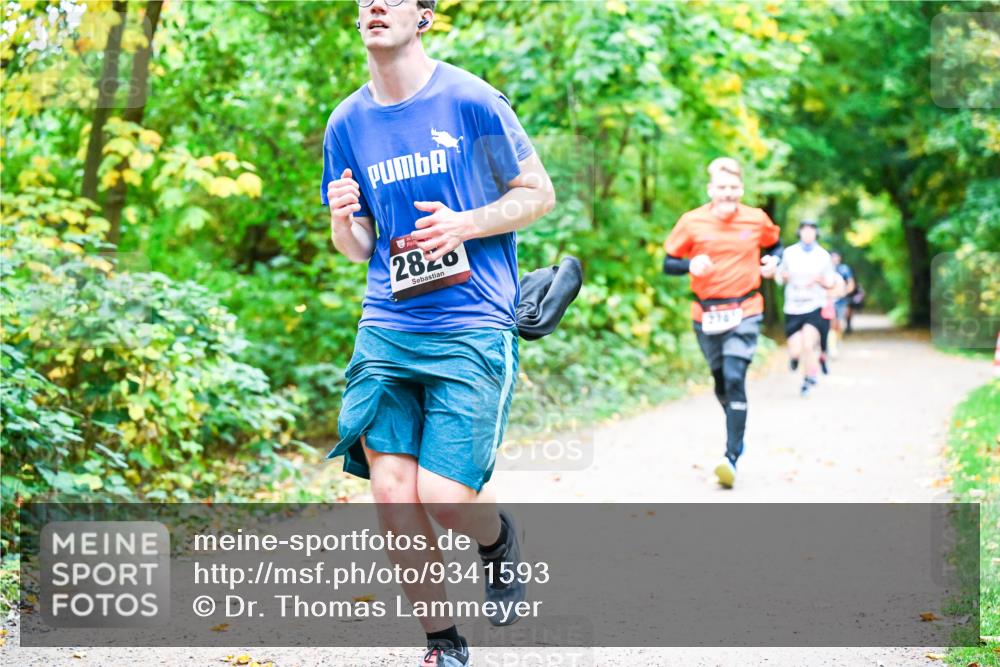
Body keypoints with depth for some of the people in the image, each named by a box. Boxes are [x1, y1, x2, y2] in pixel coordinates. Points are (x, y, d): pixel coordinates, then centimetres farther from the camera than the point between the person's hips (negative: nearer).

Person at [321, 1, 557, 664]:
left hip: (472, 327, -4)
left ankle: (498, 537, 26)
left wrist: (465, 224, -14)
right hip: (386, 328, 4)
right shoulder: (348, 123, 9)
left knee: (444, 498, -11)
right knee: (391, 489, -6)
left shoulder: (472, 101, -5)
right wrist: (343, 220, -8)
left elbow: (539, 194, 3)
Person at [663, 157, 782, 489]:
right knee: (721, 383, 14)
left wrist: (773, 261, -2)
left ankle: (732, 457, -19)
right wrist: (691, 265, -19)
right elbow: (669, 263, 2)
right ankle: (736, 432, 41)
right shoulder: (692, 222, -3)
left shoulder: (756, 219, 0)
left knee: (735, 379, -17)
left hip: (744, 313, -2)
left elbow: (775, 245, 20)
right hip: (706, 315, 2)